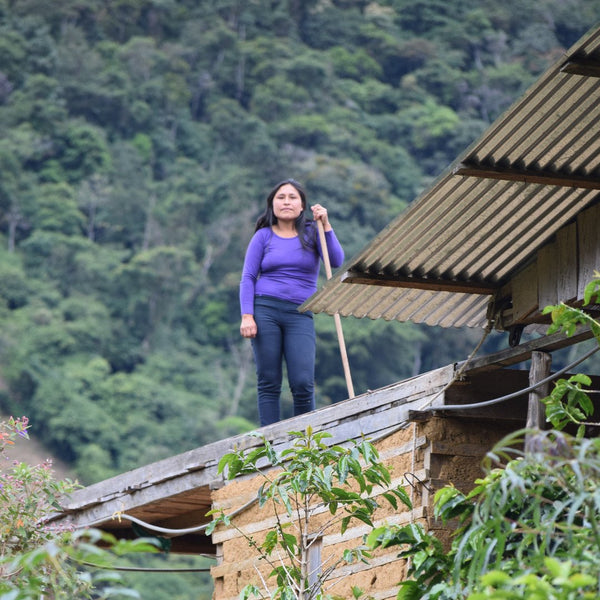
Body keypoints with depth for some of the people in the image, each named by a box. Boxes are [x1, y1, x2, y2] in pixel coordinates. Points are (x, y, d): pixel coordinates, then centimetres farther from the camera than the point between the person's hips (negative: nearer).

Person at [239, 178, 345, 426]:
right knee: (268, 383, -2)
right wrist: (247, 316, -6)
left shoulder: (311, 232, 12)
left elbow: (337, 261, -2)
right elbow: (247, 278, 6)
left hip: (300, 315, 0)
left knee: (303, 384, -10)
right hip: (265, 310, 0)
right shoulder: (263, 236, 9)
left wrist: (326, 225, -8)